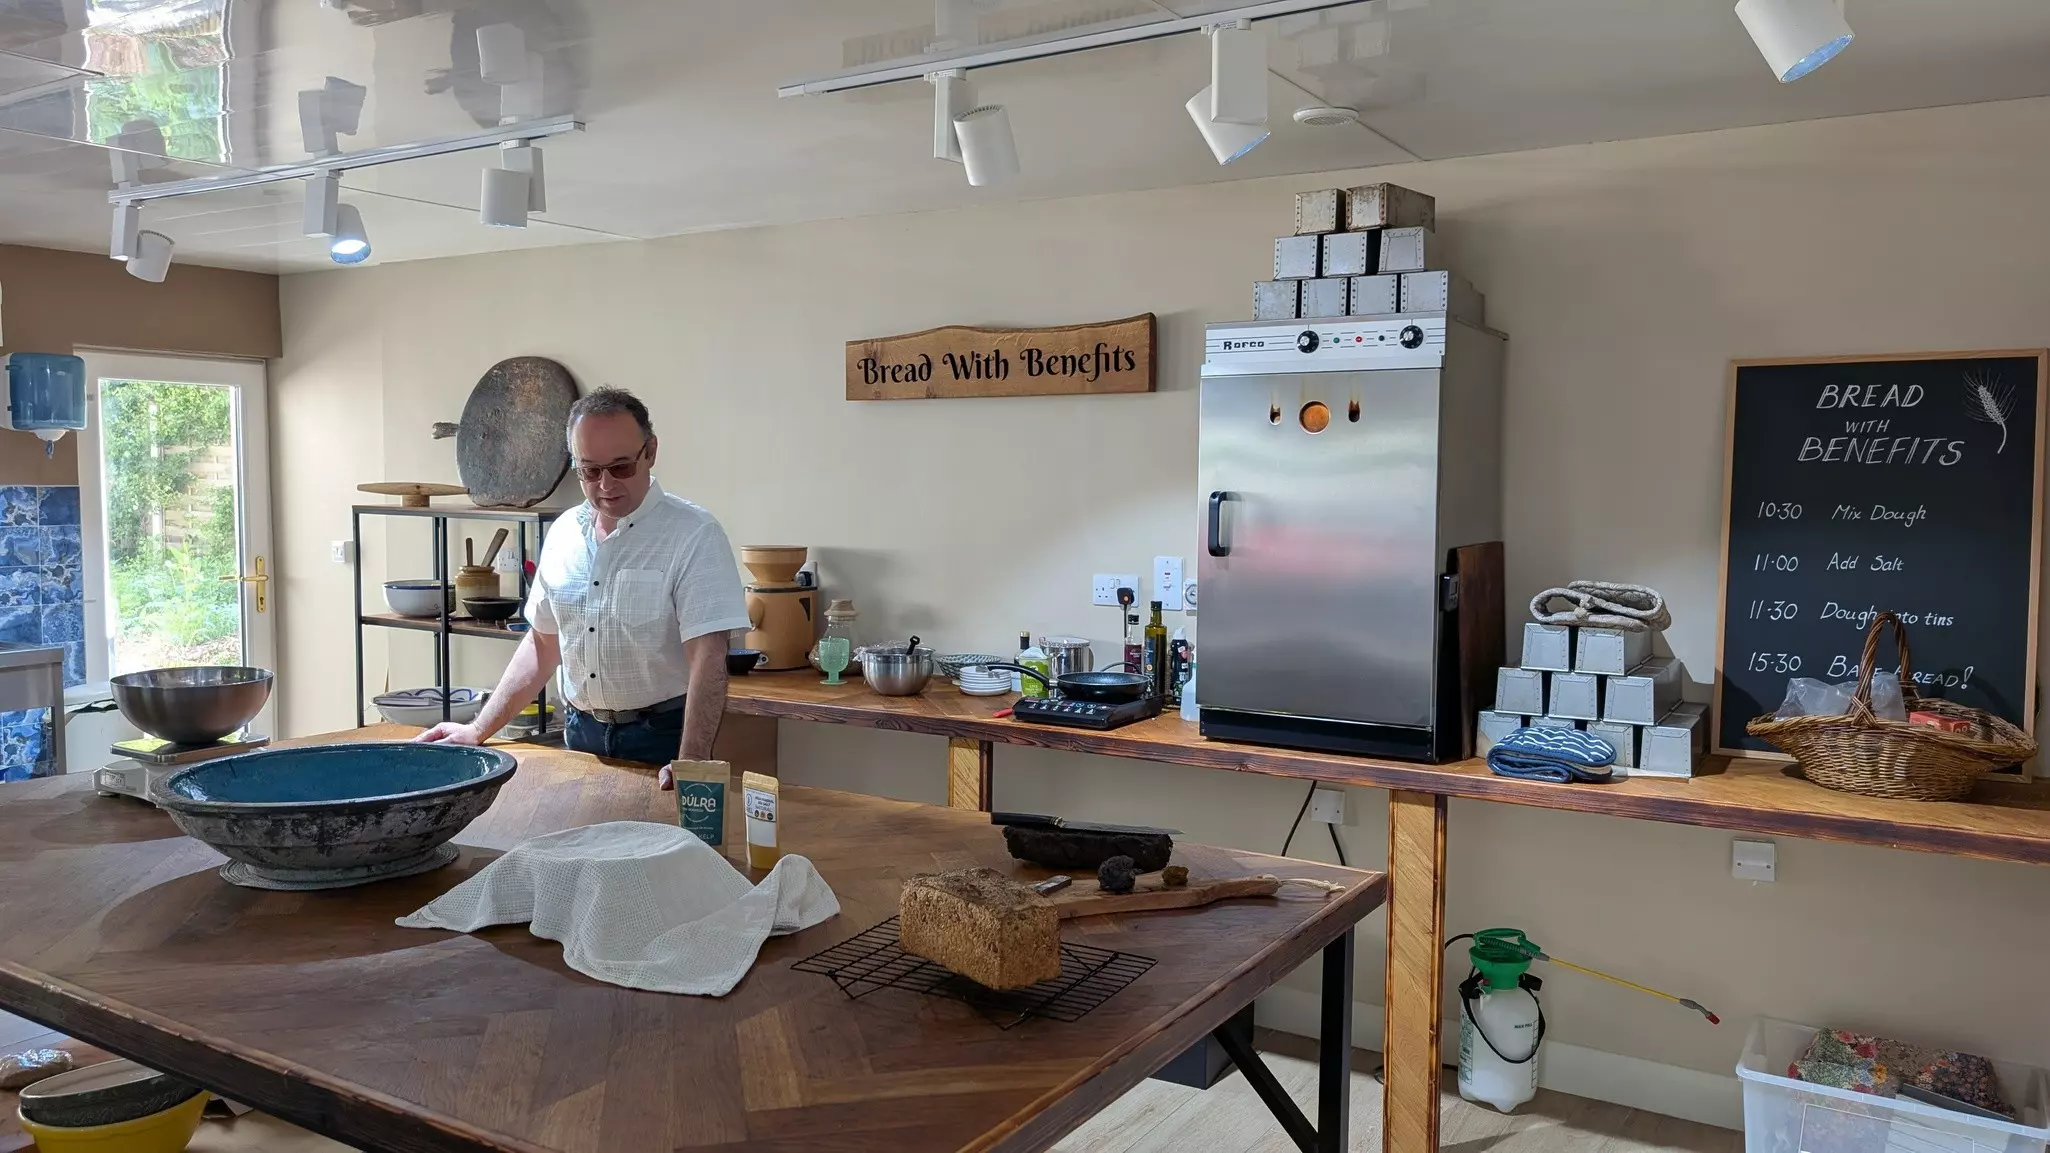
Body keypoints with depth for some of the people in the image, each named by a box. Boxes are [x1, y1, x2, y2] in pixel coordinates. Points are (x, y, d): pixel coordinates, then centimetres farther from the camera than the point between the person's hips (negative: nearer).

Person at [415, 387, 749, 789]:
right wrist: (479, 730, 9)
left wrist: (691, 762, -32)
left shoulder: (694, 534, -15)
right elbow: (544, 643, 12)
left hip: (662, 736, -5)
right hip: (582, 732, 5)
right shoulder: (564, 533, 4)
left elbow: (707, 655, -23)